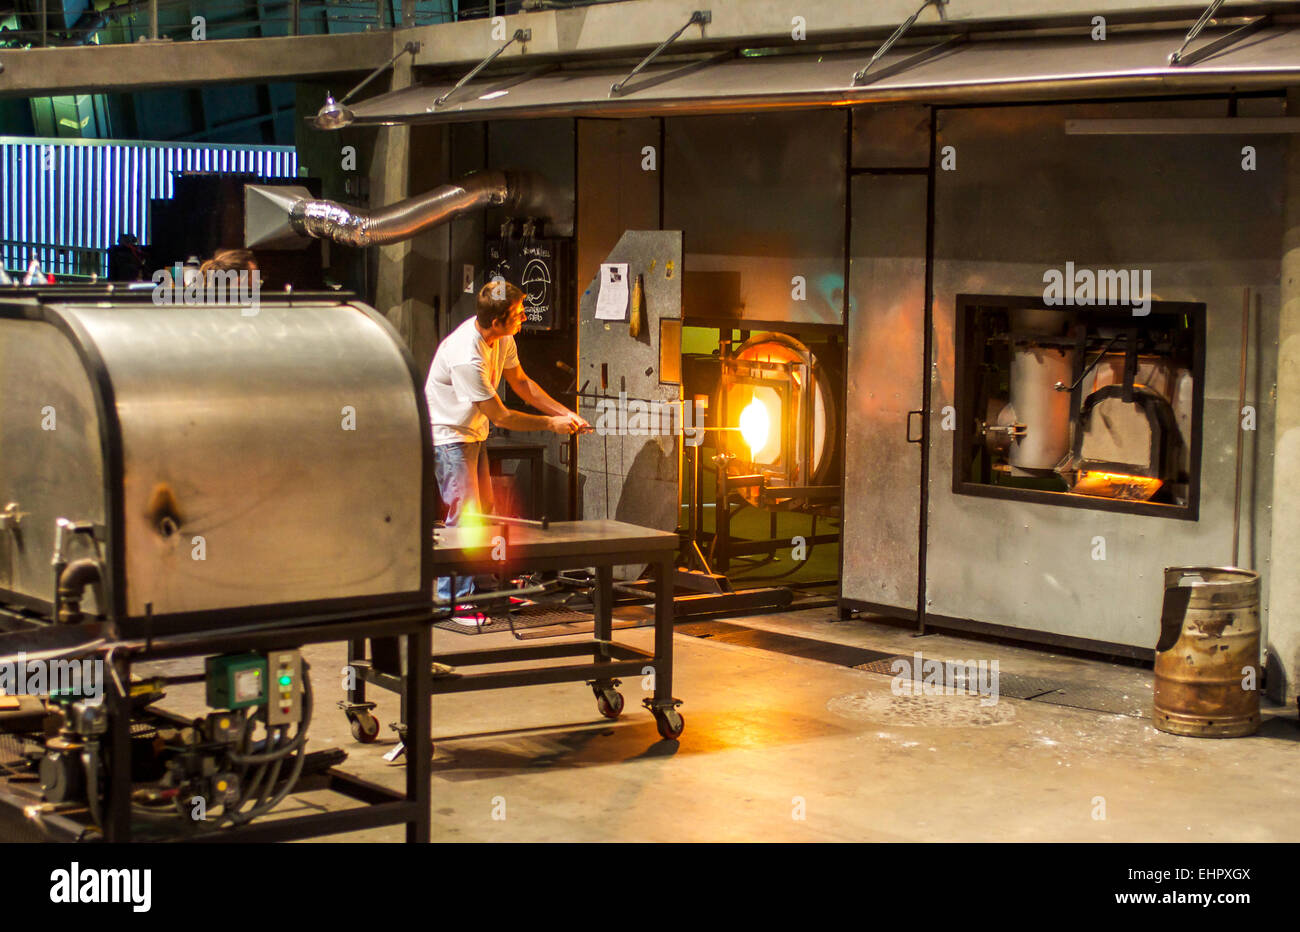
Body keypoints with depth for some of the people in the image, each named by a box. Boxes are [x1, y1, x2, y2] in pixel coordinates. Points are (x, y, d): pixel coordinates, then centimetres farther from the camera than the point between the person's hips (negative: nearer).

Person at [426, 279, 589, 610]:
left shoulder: (502, 338, -7)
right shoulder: (465, 357, -34)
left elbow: (521, 382, 9)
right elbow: (500, 416, -26)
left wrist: (565, 412, 1)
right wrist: (552, 424, -17)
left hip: (473, 432, 10)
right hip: (448, 434, -10)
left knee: (484, 511, 16)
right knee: (465, 516, -12)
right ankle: (452, 597, -4)